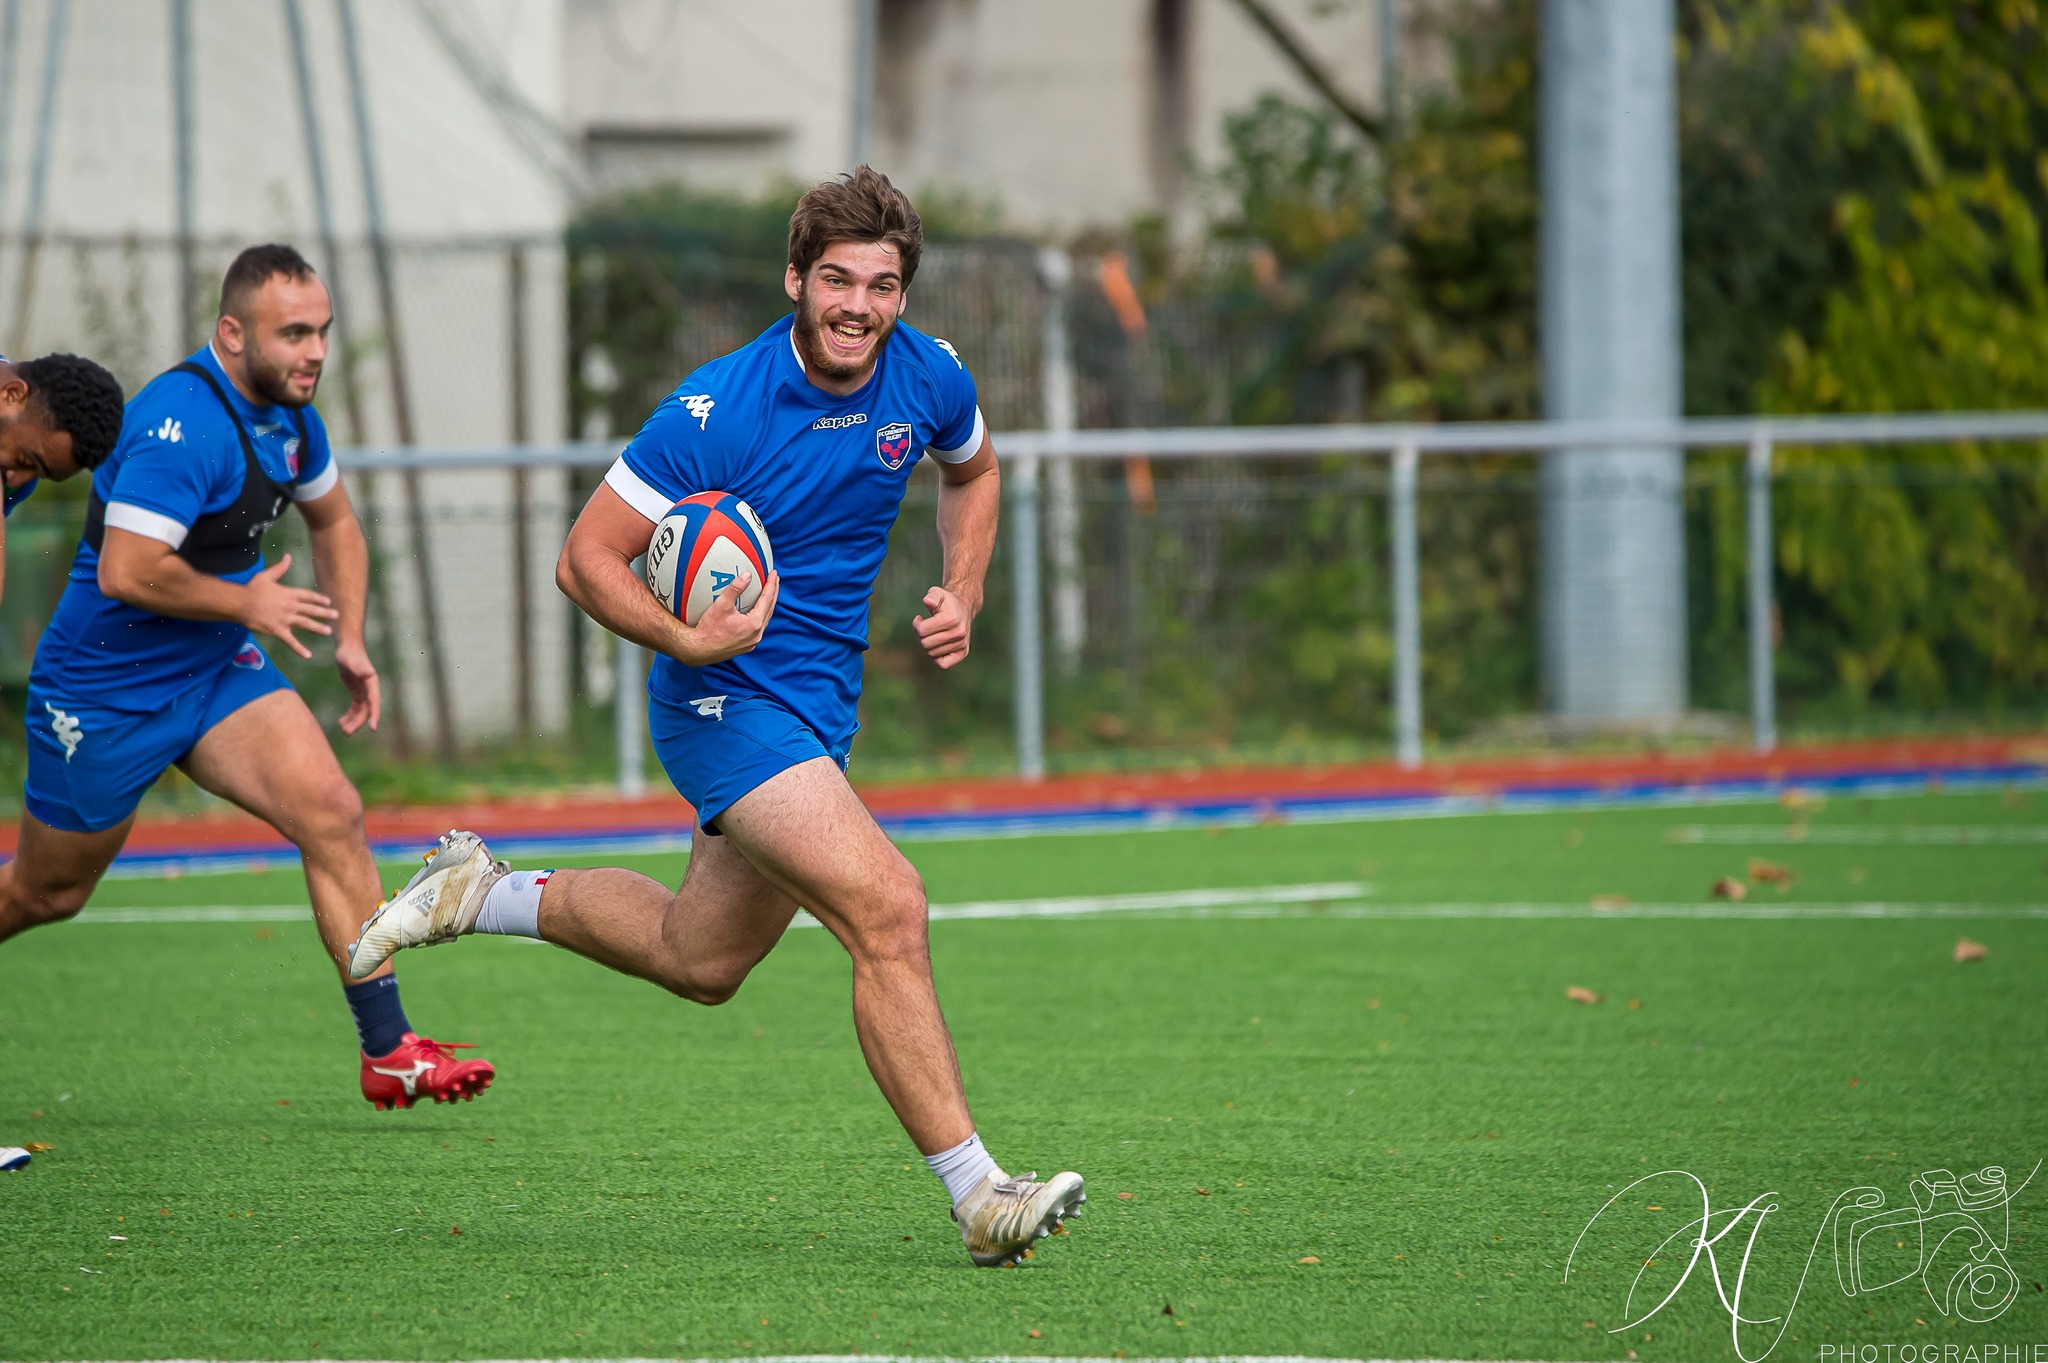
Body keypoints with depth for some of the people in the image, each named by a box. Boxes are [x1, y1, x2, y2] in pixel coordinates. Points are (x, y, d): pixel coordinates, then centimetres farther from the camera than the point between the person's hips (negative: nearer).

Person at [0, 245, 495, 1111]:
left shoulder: (288, 410, 2)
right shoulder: (183, 423, -27)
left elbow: (332, 520, 22)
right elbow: (127, 571, -33)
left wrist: (349, 637, 10)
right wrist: (247, 603, -19)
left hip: (217, 674, 7)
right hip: (103, 695, -7)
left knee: (331, 813, -11)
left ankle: (388, 1052, -12)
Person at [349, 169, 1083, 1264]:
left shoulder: (929, 379, -3)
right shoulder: (716, 411, -21)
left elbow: (971, 472, 21)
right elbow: (586, 559, -16)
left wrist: (961, 596, 4)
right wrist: (688, 640, -32)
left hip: (820, 703, 8)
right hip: (729, 696, -8)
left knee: (699, 959, 19)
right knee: (886, 908, -23)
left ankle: (481, 895, 37)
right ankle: (976, 1194, -21)